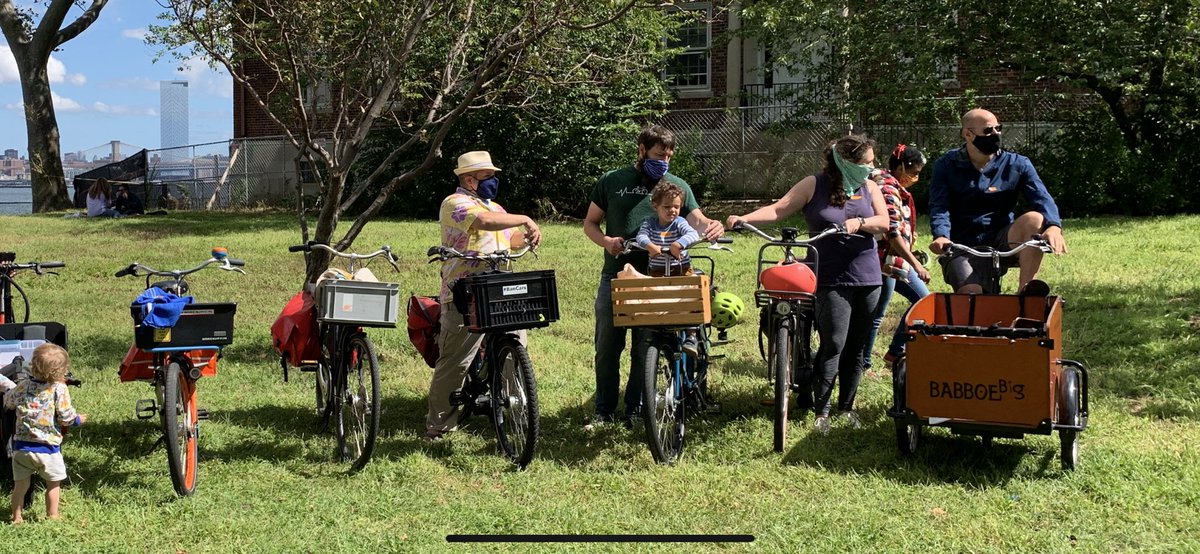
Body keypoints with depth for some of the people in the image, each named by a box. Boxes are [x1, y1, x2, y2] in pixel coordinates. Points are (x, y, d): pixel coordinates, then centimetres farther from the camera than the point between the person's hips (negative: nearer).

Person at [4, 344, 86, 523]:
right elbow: (66, 417, -13)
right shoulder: (59, 389, -13)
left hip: (21, 446, 4)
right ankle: (52, 517, 22)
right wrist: (78, 420, 8)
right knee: (53, 483, 15)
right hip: (47, 448, -4)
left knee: (20, 484, 15)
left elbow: (8, 401, 18)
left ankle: (16, 518, 23)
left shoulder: (23, 387, 0)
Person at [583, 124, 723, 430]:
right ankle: (604, 409, 18)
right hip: (614, 278, 0)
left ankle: (636, 411, 17)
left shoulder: (677, 186, 7)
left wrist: (710, 227, -25)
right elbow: (590, 223, 11)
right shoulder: (611, 182, 6)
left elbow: (696, 221, -1)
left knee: (645, 350, 6)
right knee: (607, 347, 6)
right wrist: (606, 241, -10)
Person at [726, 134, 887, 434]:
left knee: (856, 347, 8)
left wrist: (860, 223, -16)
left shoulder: (869, 187, 11)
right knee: (833, 345, -9)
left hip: (867, 279, 4)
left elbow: (884, 223, 4)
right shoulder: (815, 185, -1)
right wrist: (744, 218, -22)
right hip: (831, 280, -4)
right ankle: (820, 410, -1)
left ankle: (846, 406, 21)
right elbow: (779, 209, -8)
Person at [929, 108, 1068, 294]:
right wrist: (941, 236, -30)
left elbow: (1041, 197, -9)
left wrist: (1054, 226, -31)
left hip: (1003, 243, 2)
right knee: (971, 295, -31)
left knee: (1034, 219, -27)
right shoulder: (947, 166, 4)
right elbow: (939, 207, -7)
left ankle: (1025, 290, -19)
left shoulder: (1017, 164, 5)